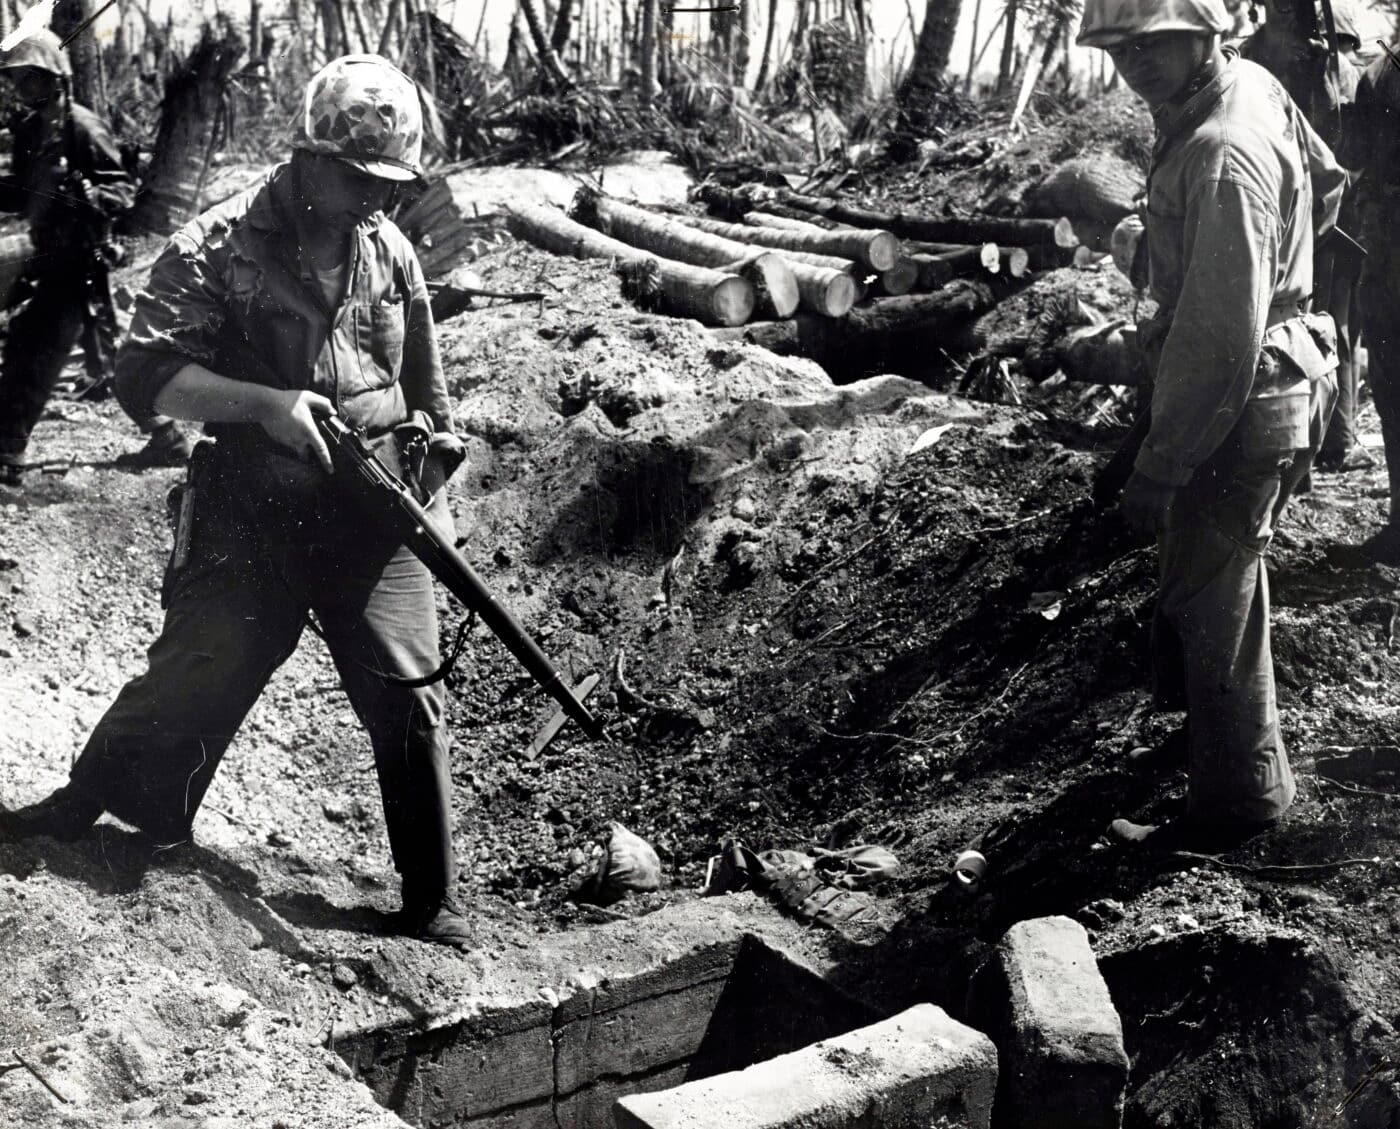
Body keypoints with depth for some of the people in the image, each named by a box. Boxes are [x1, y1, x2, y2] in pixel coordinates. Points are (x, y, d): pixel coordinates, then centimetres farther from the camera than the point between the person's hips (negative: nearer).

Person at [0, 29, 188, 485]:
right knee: (106, 353, 13)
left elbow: (123, 191, -15)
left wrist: (86, 196, -32)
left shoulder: (81, 127, -13)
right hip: (52, 258, 9)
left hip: (78, 262, -9)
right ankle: (166, 437, 22)